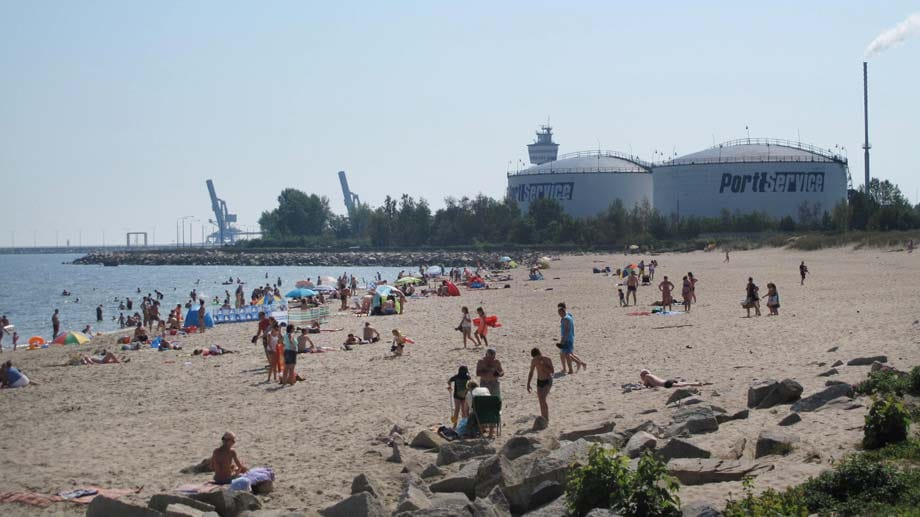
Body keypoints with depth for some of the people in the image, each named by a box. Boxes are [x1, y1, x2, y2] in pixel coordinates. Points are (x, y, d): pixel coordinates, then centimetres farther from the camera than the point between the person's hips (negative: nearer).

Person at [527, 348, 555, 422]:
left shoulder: (547, 360, -14)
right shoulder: (533, 361, 0)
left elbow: (552, 371, -22)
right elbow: (531, 373, 10)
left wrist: (542, 365, -27)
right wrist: (528, 384, 6)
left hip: (547, 381, -5)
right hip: (539, 381, 5)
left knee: (543, 399, -19)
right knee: (541, 402, 3)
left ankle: (546, 419, -14)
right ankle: (543, 418, 11)